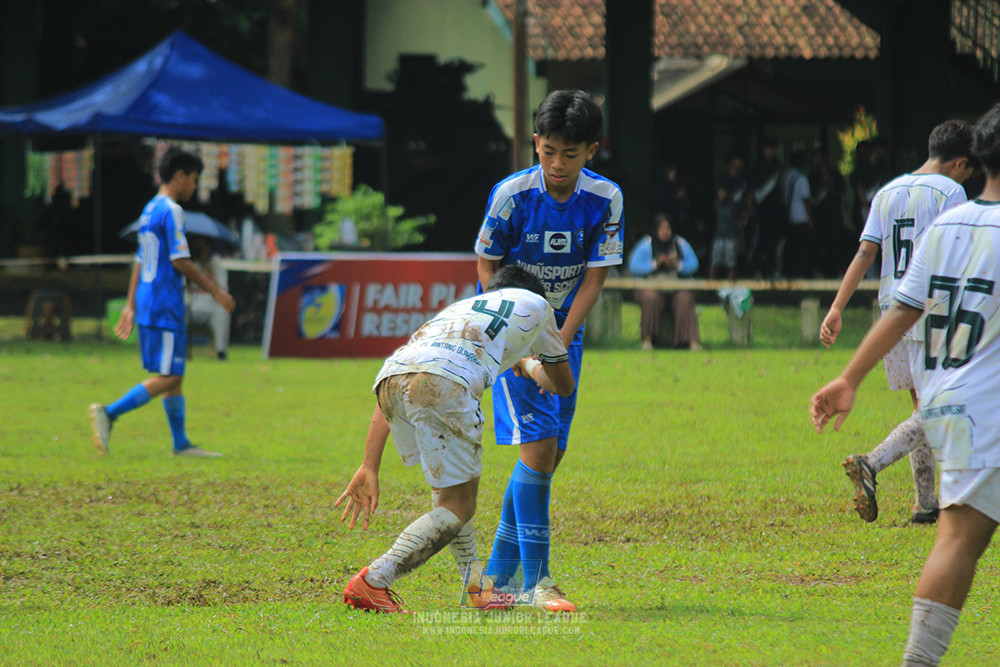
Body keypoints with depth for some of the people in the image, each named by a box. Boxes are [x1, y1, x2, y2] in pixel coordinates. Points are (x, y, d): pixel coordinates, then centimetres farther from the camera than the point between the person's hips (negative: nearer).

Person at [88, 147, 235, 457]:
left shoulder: (150, 210, 17)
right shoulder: (171, 211, -12)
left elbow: (140, 262, 20)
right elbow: (180, 261, -17)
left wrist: (130, 305, 22)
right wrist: (215, 290, -9)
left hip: (147, 304, 10)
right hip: (165, 307, -10)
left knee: (174, 376, 12)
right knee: (167, 377, -10)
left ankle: (181, 443, 13)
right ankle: (109, 413, -18)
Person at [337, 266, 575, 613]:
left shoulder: (457, 308, 42)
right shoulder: (534, 303, 35)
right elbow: (564, 386, 48)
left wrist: (369, 466, 28)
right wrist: (529, 365, 70)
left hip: (389, 376, 5)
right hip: (443, 383, -5)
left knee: (449, 487, 29)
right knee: (457, 508, 6)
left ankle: (477, 585, 29)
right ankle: (373, 581, -9)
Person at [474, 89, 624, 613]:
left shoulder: (605, 199, -10)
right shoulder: (512, 194, -16)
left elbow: (595, 278, -7)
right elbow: (487, 263, -5)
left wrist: (558, 343, -18)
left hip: (565, 333, 4)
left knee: (549, 454, 4)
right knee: (538, 445, -16)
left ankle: (497, 574, 16)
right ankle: (536, 578, -14)